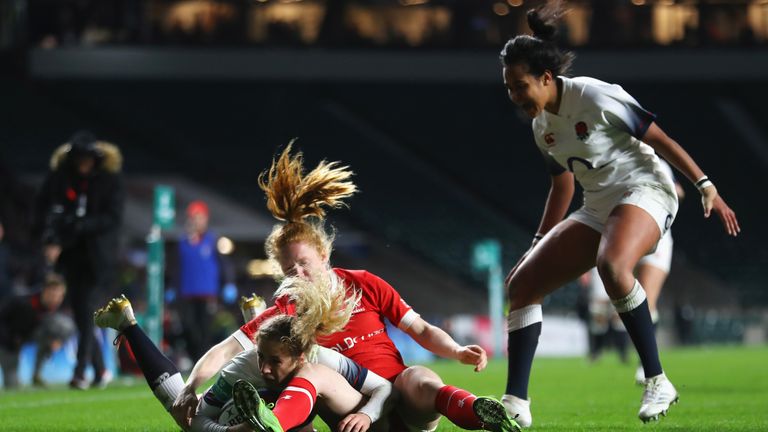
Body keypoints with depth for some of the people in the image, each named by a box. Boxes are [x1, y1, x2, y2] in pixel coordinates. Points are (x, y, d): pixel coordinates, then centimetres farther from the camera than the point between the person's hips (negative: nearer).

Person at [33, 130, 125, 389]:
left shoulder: (110, 180, -4)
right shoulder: (59, 177, 1)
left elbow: (112, 219, -10)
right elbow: (42, 211, 2)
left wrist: (78, 226, -20)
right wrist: (50, 241, -13)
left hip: (97, 258, -3)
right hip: (70, 255, 3)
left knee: (86, 312, -13)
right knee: (79, 314, 7)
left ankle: (80, 373, -14)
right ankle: (100, 370, 21)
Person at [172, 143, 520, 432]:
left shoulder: (365, 286, 8)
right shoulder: (285, 312, 5)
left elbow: (421, 330, 11)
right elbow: (225, 351, 0)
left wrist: (459, 352, -7)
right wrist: (190, 390, -15)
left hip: (399, 394, -1)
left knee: (419, 379, -33)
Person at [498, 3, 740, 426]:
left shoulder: (596, 98, -16)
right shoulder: (542, 126, 8)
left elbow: (661, 140, -12)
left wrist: (707, 187, -15)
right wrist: (538, 246, 22)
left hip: (644, 191, -9)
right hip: (597, 208, 9)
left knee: (612, 265, -40)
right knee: (521, 284, -3)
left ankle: (658, 382, -31)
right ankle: (515, 405, -4)